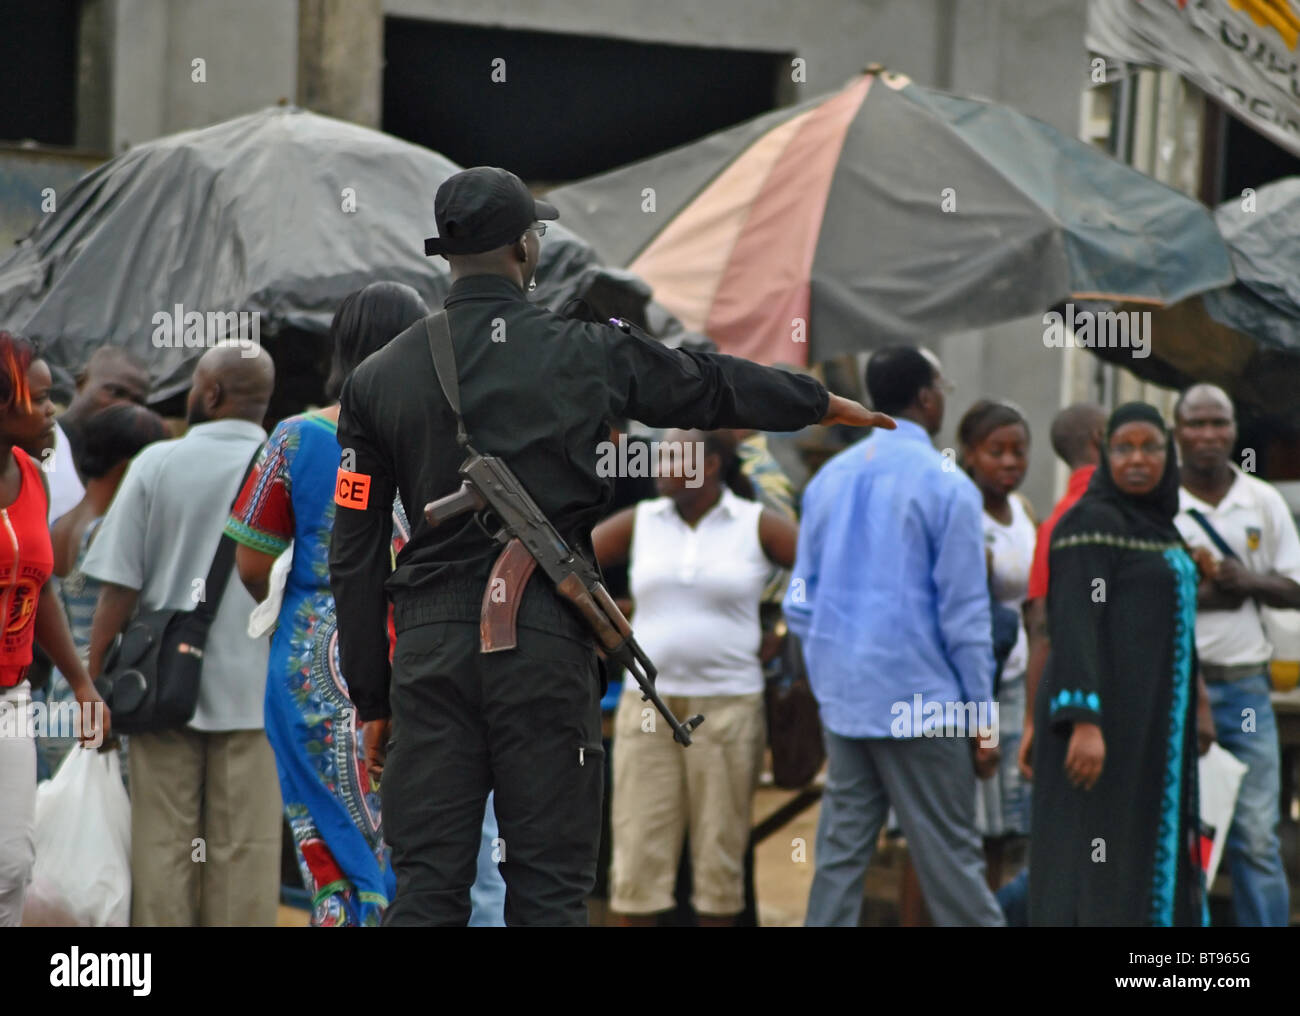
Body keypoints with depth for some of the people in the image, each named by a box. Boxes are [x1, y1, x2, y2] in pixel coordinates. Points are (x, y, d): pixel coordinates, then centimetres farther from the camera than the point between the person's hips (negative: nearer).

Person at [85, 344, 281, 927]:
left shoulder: (157, 464, -2)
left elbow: (118, 588, -5)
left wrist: (93, 684, 2)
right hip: (253, 688, 0)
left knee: (163, 842, 6)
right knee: (245, 847, 3)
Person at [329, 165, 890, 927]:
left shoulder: (380, 378, 5)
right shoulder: (586, 355, 1)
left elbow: (355, 555, 5)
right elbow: (712, 386, 18)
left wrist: (372, 697, 12)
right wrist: (825, 402, 37)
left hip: (430, 647, 2)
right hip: (545, 643, -2)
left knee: (427, 888, 3)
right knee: (549, 886, 3)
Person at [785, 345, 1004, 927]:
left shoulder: (829, 479, 9)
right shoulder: (946, 486, -9)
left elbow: (802, 599, 12)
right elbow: (964, 613, -9)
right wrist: (982, 717, -4)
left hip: (842, 699, 6)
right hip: (920, 703, -6)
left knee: (841, 853, 7)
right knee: (949, 858, 0)